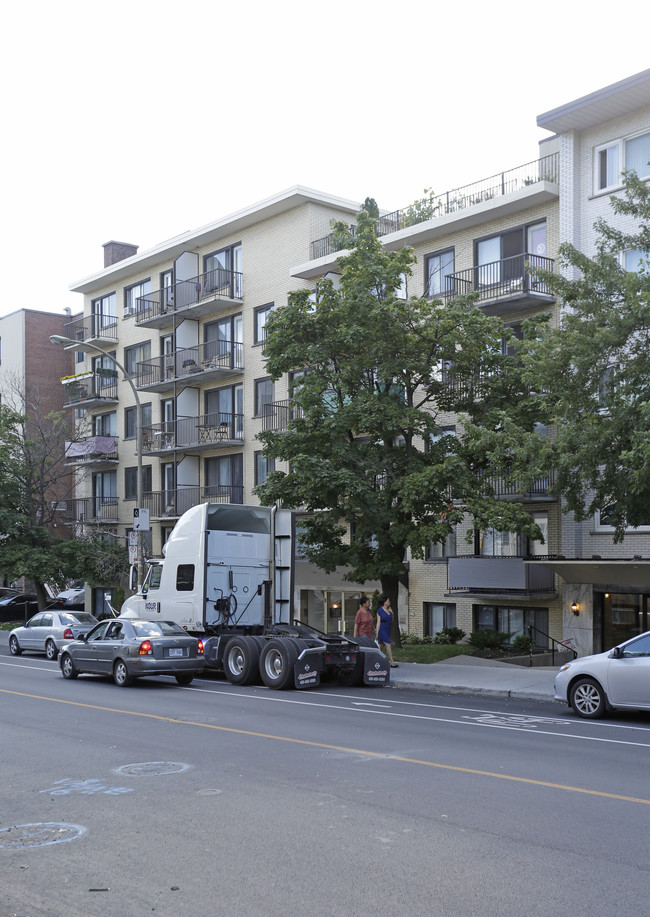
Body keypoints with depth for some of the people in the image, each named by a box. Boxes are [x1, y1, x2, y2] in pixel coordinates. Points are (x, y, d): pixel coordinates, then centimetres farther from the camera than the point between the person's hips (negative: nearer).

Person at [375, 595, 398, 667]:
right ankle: (392, 662, -14)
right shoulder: (379, 611, -8)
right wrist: (377, 633, -11)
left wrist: (391, 613, -3)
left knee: (381, 646, 11)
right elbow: (378, 622, -9)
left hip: (388, 630, 7)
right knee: (388, 645, -13)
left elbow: (391, 620, 14)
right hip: (382, 629, -7)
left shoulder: (389, 609, 10)